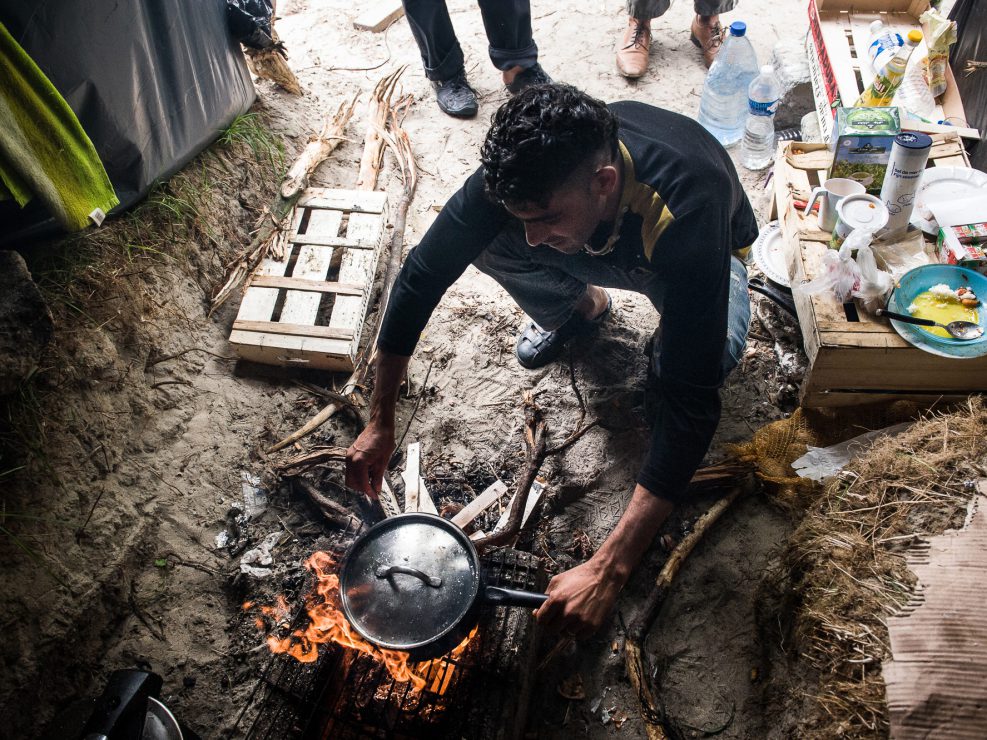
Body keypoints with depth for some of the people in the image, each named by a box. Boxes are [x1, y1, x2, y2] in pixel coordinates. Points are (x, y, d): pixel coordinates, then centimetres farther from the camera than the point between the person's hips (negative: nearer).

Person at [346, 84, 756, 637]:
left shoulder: (686, 219, -46)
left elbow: (693, 407, -46)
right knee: (485, 237, -25)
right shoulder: (530, 167, -34)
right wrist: (380, 423, -23)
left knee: (716, 350, -38)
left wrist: (608, 571, -50)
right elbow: (423, 274, -24)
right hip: (600, 244, 4)